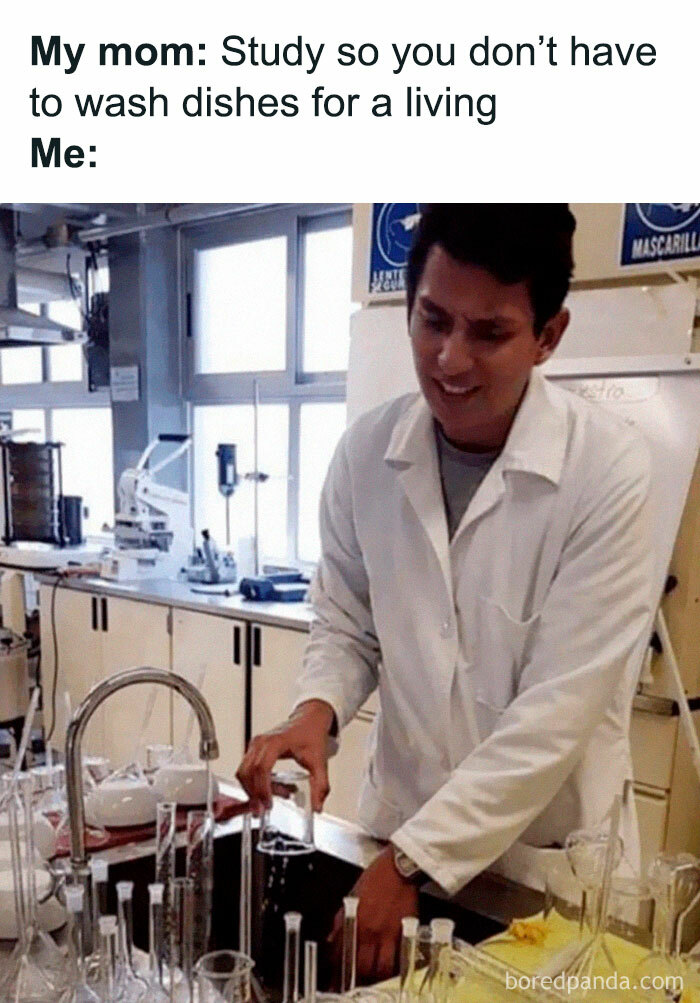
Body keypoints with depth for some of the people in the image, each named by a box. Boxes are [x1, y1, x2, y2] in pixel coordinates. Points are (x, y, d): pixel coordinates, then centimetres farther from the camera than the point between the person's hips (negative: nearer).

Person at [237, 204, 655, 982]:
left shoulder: (608, 471, -20)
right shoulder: (365, 453, -10)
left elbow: (560, 709, -21)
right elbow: (346, 625, 2)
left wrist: (412, 861, -22)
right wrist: (316, 712, -17)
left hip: (552, 851, -2)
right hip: (398, 826, 3)